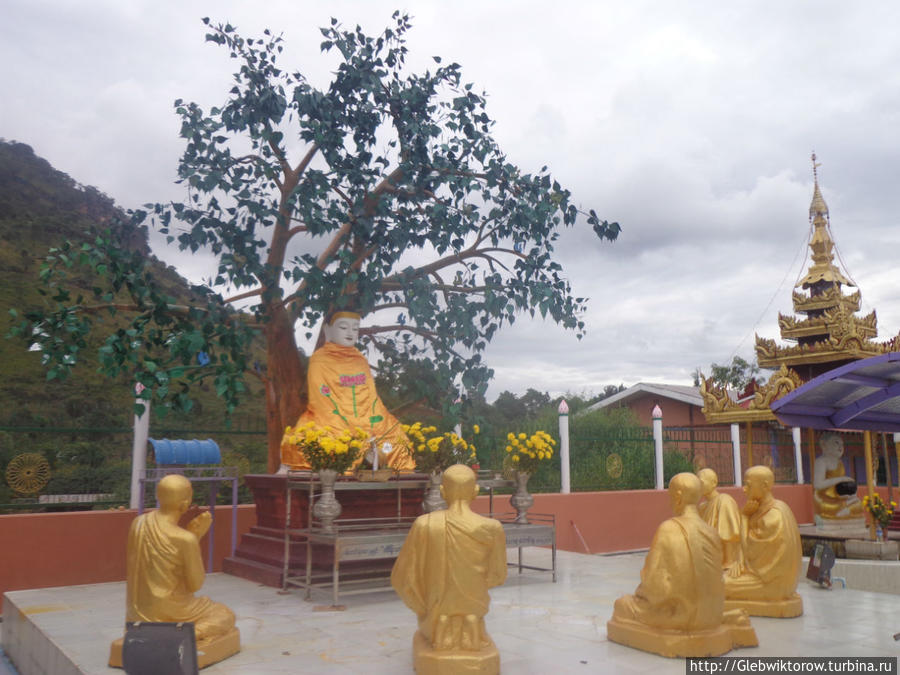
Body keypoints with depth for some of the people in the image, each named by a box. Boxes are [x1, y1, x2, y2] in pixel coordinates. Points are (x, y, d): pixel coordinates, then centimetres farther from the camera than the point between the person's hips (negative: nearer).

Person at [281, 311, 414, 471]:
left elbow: (372, 398, 13)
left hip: (364, 421, 5)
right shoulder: (319, 360, 0)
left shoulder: (360, 360, 17)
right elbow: (322, 403, -8)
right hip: (331, 423, -5)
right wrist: (354, 438, -18)